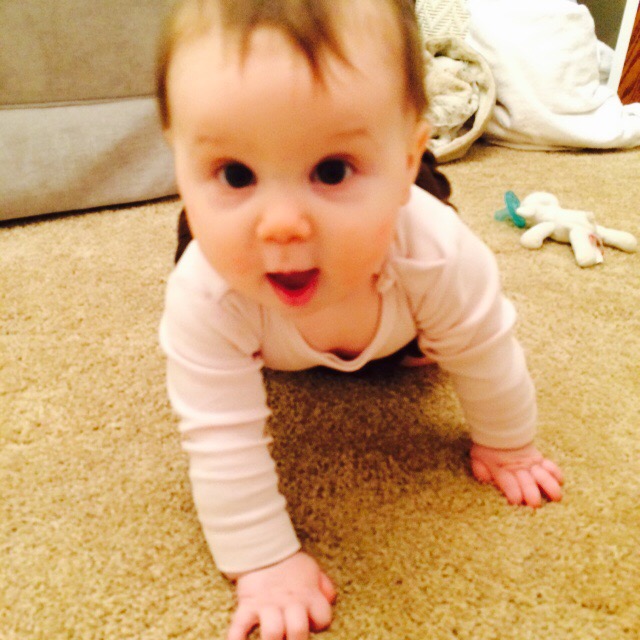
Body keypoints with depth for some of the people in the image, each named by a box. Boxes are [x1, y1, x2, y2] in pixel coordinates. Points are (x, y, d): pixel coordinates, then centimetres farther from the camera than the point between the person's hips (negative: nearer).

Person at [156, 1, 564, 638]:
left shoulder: (439, 256, -44)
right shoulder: (203, 297, -46)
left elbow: (484, 356, -24)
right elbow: (223, 438, -37)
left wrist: (505, 446, -7)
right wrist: (263, 563, -31)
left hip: (391, 332, 0)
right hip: (272, 350, 1)